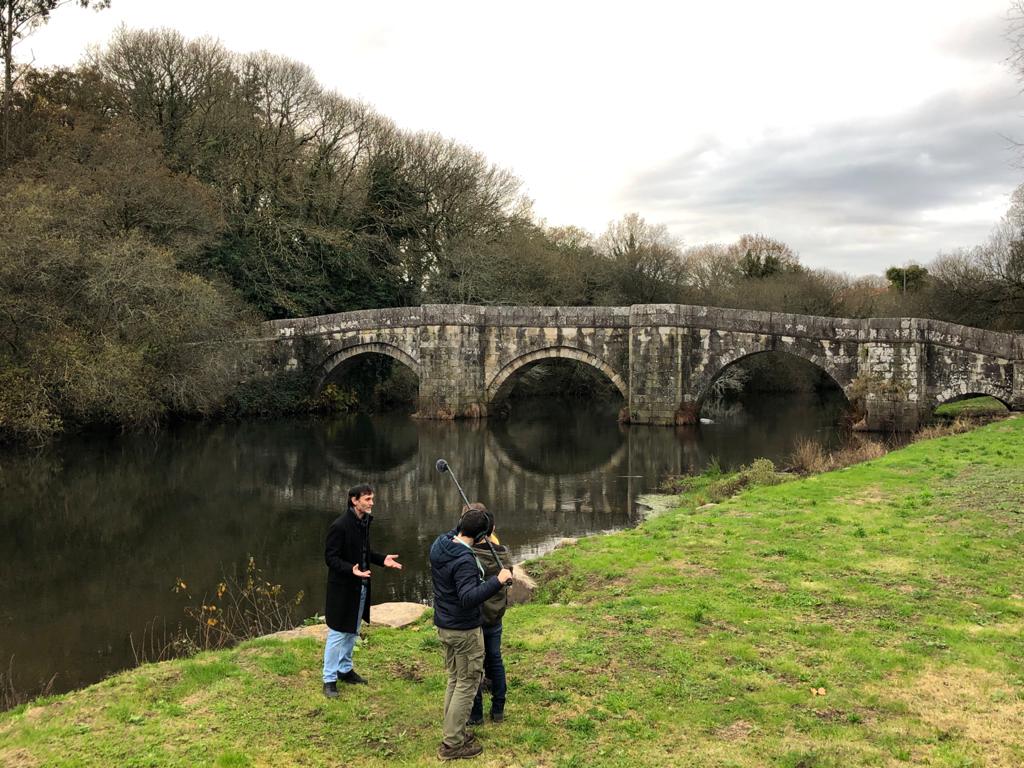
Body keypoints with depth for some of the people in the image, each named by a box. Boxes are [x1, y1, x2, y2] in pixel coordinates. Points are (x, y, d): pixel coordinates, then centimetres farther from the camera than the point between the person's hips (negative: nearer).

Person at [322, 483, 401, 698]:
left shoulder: (364, 522, 3)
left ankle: (345, 669, 34)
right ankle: (329, 679, 12)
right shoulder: (340, 525, -21)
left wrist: (382, 559, 0)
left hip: (360, 586, 8)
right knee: (338, 633, 1)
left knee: (353, 631, 19)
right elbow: (330, 557, -19)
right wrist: (351, 569, -33)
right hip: (342, 586, -8)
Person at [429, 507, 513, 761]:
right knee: (467, 683, 4)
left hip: (443, 626, 9)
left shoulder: (438, 545, -2)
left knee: (454, 680, 21)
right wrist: (497, 581, -36)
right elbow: (468, 598, -34)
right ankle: (453, 744, 9)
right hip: (464, 630, -9)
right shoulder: (464, 561, -28)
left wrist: (463, 523, 16)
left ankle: (453, 732, 30)